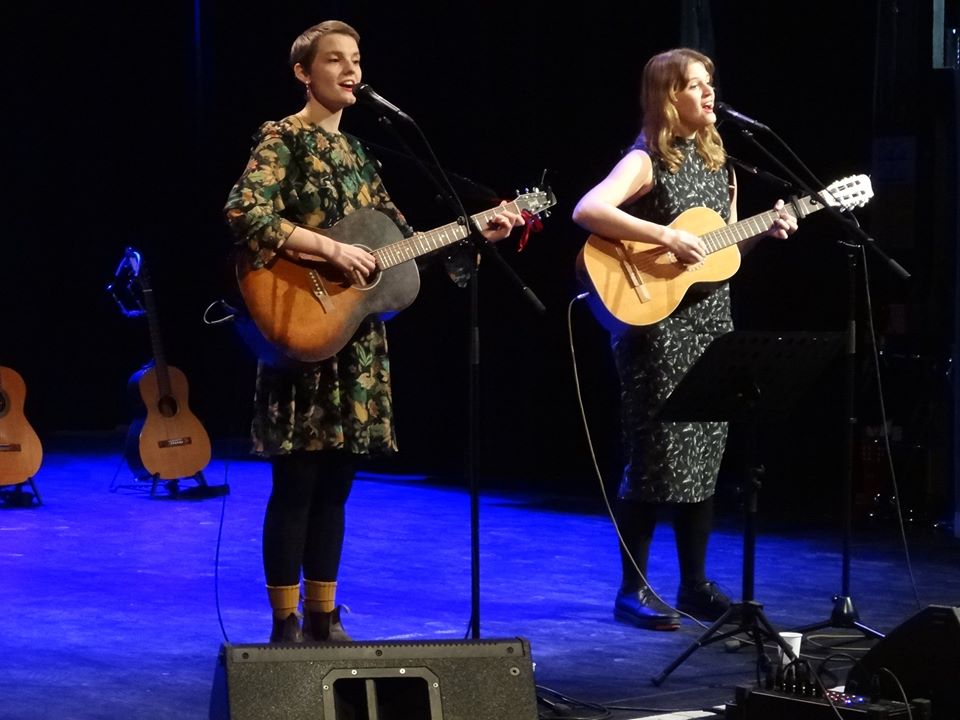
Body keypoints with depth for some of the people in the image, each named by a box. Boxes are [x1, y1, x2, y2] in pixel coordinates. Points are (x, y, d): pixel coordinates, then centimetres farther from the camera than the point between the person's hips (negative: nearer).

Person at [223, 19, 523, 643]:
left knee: (334, 485, 11)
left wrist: (477, 233, 8)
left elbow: (402, 238, 18)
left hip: (358, 338, 7)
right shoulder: (283, 138, -6)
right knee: (297, 483, -5)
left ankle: (323, 618, 18)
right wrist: (331, 250, -24)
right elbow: (245, 212, -22)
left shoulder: (354, 152, 17)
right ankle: (286, 626, 1)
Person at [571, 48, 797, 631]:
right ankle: (634, 589, 4)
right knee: (655, 457, -5)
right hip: (658, 326, -7)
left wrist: (765, 231, 2)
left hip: (711, 320, 7)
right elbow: (588, 211, -26)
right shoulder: (648, 161, -9)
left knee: (704, 455, 9)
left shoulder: (717, 159, 13)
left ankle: (695, 584, 17)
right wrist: (667, 238, -28)